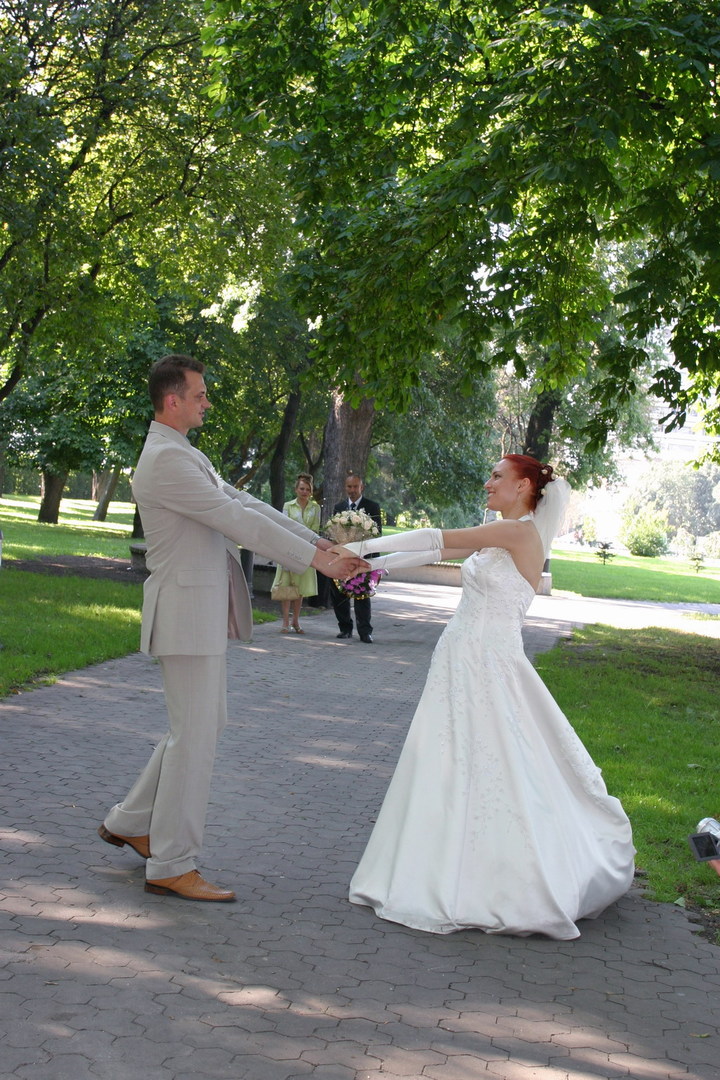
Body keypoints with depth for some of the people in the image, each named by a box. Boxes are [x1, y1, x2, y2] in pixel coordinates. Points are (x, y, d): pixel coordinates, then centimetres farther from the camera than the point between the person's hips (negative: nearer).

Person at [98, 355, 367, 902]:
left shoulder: (187, 455, 16)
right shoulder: (166, 459, -18)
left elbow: (243, 503, 13)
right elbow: (236, 520, -20)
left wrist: (320, 542, 6)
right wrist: (314, 559, -15)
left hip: (205, 610, 10)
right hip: (187, 612, -10)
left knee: (201, 724, 18)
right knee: (195, 735, -4)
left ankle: (130, 821, 29)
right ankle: (172, 866, 6)